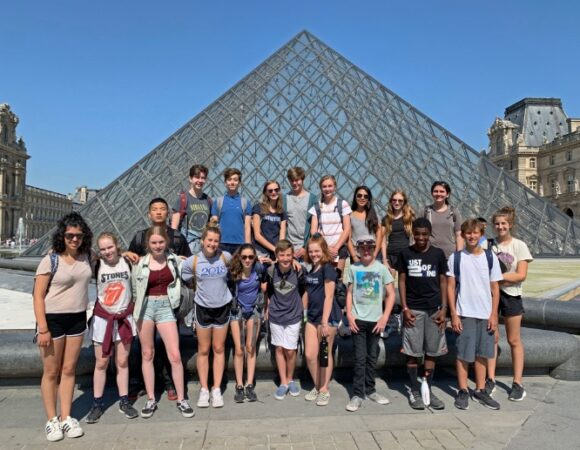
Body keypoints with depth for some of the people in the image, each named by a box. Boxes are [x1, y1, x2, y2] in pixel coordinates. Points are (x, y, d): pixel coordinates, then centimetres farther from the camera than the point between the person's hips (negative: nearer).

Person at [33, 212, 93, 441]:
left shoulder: (85, 256, 0)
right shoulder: (50, 260, -13)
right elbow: (38, 296, -12)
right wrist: (42, 329, -16)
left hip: (77, 319, 4)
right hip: (53, 319, -4)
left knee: (68, 370, 12)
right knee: (51, 372, 8)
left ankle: (66, 418, 23)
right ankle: (51, 420, 21)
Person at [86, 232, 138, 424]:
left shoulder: (127, 262, -4)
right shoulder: (96, 265, -7)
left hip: (124, 318, 1)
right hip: (103, 318, -1)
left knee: (122, 362, 9)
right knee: (101, 363, 7)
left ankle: (124, 401, 20)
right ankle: (97, 404, 19)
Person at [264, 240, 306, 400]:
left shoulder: (298, 271, -16)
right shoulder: (271, 271, -12)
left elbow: (302, 291, 1)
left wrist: (300, 307, 5)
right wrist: (267, 307, 7)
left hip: (293, 315, -1)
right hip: (275, 315, 2)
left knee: (290, 350, 3)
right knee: (279, 348, 8)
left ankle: (290, 379, 27)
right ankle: (283, 383, 22)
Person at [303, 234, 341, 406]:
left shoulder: (328, 268, -12)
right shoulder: (311, 269, 11)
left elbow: (329, 296, -16)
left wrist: (325, 322, -19)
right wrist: (304, 313, 13)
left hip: (327, 316, -7)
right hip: (312, 316, 7)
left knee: (325, 354, 5)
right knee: (310, 355, 6)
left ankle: (324, 390, 19)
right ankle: (317, 387, 24)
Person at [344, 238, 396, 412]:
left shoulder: (381, 268, -1)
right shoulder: (353, 268, 0)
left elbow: (391, 294, 1)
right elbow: (349, 293, 6)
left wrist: (385, 317, -6)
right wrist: (349, 314, -5)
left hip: (375, 320, 1)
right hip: (358, 320, -1)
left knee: (372, 357, 12)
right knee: (360, 358, -1)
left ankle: (370, 390, 28)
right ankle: (357, 394, 8)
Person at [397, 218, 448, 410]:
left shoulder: (438, 254, 3)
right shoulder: (405, 253, -1)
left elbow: (443, 281, 6)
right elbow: (402, 281, 1)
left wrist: (443, 309, -1)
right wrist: (405, 308, -6)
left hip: (434, 309, 2)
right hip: (413, 309, -1)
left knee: (431, 351, 9)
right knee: (413, 353, 3)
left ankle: (428, 391, 22)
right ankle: (414, 392, 16)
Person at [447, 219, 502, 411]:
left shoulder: (490, 257, 3)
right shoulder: (456, 258, -2)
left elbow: (495, 288, 5)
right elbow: (450, 287, -2)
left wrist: (494, 314, 0)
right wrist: (454, 314, -6)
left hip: (486, 314, 2)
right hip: (464, 314, -2)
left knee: (482, 354, 10)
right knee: (463, 354, 3)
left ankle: (480, 390, 23)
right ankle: (462, 391, 16)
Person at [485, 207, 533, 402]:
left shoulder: (519, 246, -4)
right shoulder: (488, 244, 2)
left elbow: (521, 275, -10)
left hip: (510, 295, -2)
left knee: (514, 340, 7)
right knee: (491, 337, 7)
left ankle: (518, 383, 17)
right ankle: (491, 379, 18)